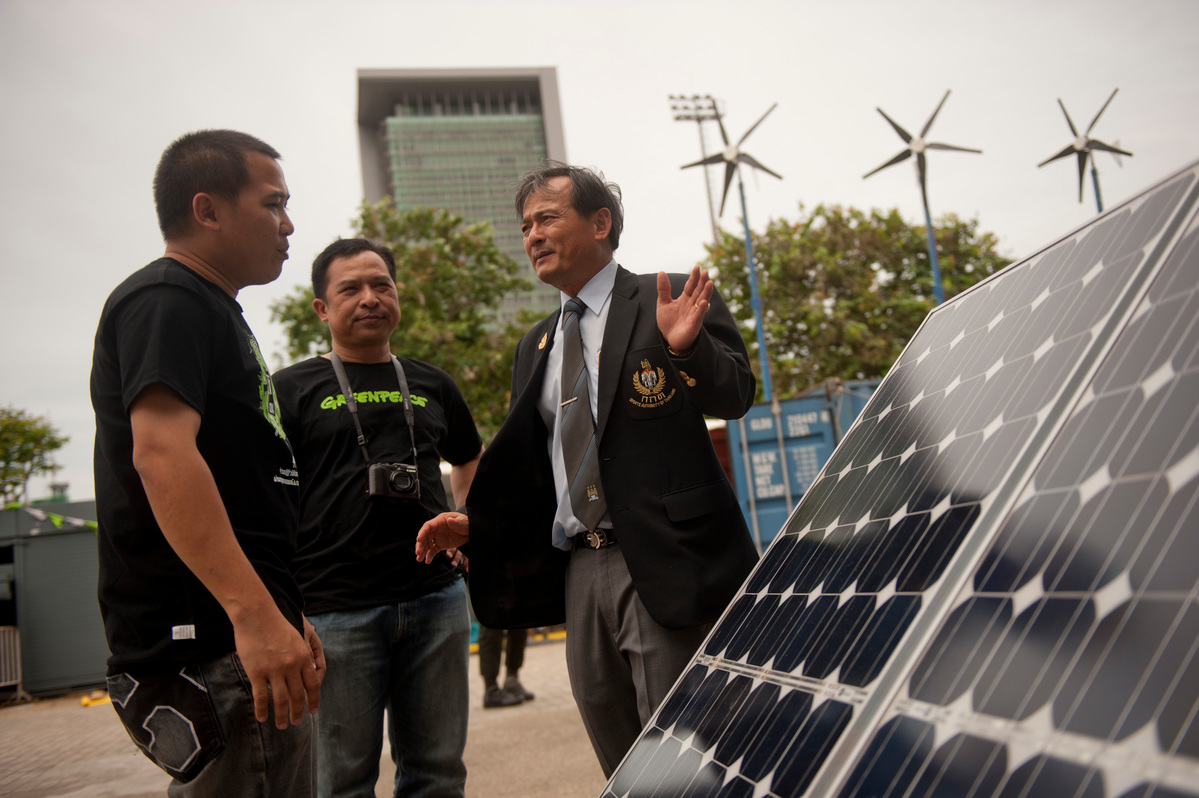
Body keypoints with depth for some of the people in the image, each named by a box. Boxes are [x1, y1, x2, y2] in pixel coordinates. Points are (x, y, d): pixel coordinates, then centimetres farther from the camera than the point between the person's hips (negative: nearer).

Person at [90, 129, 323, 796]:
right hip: (212, 647, -10)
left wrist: (285, 614, 26)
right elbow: (161, 450, -24)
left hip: (247, 636, 10)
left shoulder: (212, 312, 23)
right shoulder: (166, 300, -8)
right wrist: (255, 613, -31)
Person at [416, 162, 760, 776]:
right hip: (580, 575, 7)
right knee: (626, 771, 15)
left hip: (665, 565, -6)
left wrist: (686, 345, -28)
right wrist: (473, 523, 8)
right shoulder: (535, 346, 19)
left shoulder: (673, 300, 0)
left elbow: (735, 398, -10)